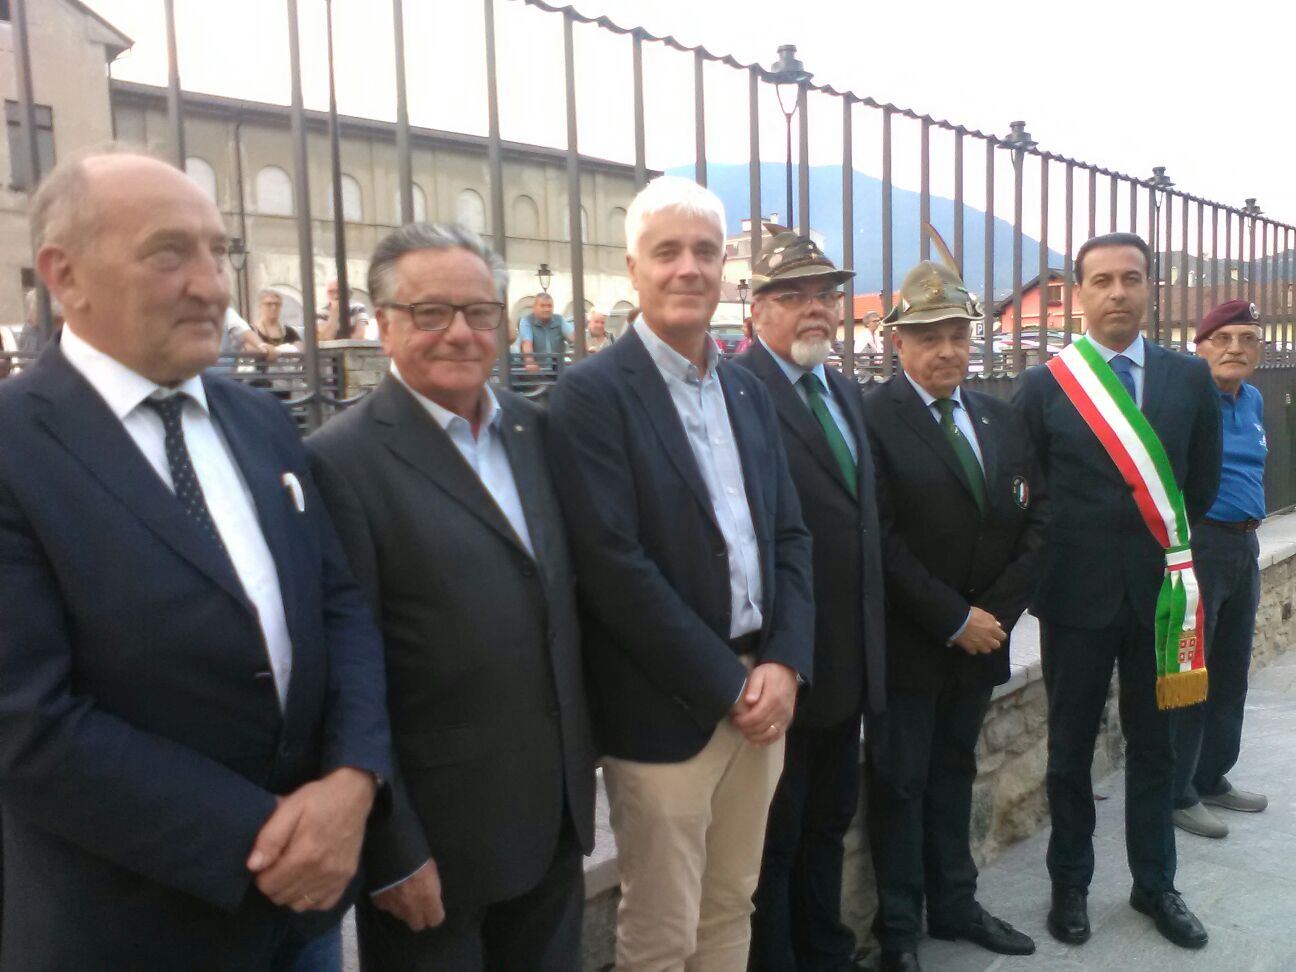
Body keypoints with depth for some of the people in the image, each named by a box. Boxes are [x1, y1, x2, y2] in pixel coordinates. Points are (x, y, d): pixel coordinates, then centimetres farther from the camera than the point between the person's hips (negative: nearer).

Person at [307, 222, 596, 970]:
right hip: (435, 835, -6)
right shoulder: (344, 460, -16)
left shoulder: (536, 430, 5)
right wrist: (391, 850, -14)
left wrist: (586, 744, 12)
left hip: (555, 812, 6)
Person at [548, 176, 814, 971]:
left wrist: (784, 664, -5)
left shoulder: (749, 390, 10)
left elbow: (790, 535, 9)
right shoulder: (592, 393, -11)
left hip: (760, 693, 6)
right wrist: (726, 685, -15)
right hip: (668, 710, -6)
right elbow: (615, 566, -18)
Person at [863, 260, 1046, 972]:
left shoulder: (1003, 420, 8)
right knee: (900, 782, 7)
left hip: (981, 637, 6)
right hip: (907, 642, -6)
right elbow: (882, 540, -18)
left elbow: (1035, 519, 6)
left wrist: (999, 611, -5)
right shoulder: (872, 419, -13)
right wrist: (954, 619, -16)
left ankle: (953, 904, 34)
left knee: (954, 773, 19)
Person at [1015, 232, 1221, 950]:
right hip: (1077, 593, -2)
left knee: (1152, 744, 14)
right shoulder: (1042, 386, -5)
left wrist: (1168, 545, 9)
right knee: (1070, 748, 10)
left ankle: (1154, 885, 29)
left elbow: (1203, 481, 10)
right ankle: (1069, 885, 25)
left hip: (1159, 589, 2)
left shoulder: (1190, 378, 2)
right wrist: (1064, 553, 2)